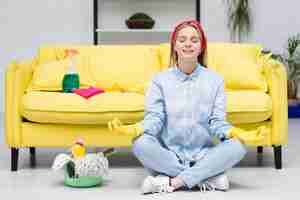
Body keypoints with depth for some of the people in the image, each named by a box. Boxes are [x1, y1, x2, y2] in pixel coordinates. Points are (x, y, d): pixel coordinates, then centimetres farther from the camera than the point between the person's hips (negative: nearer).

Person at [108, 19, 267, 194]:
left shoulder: (215, 80, 5)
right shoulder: (160, 79, 4)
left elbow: (217, 122, -2)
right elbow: (154, 118, -5)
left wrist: (235, 133, -23)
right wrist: (135, 129, -26)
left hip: (202, 154, 0)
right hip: (168, 153, 0)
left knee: (236, 146, -26)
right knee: (141, 144, -30)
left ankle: (173, 182, -24)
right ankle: (208, 177, -22)